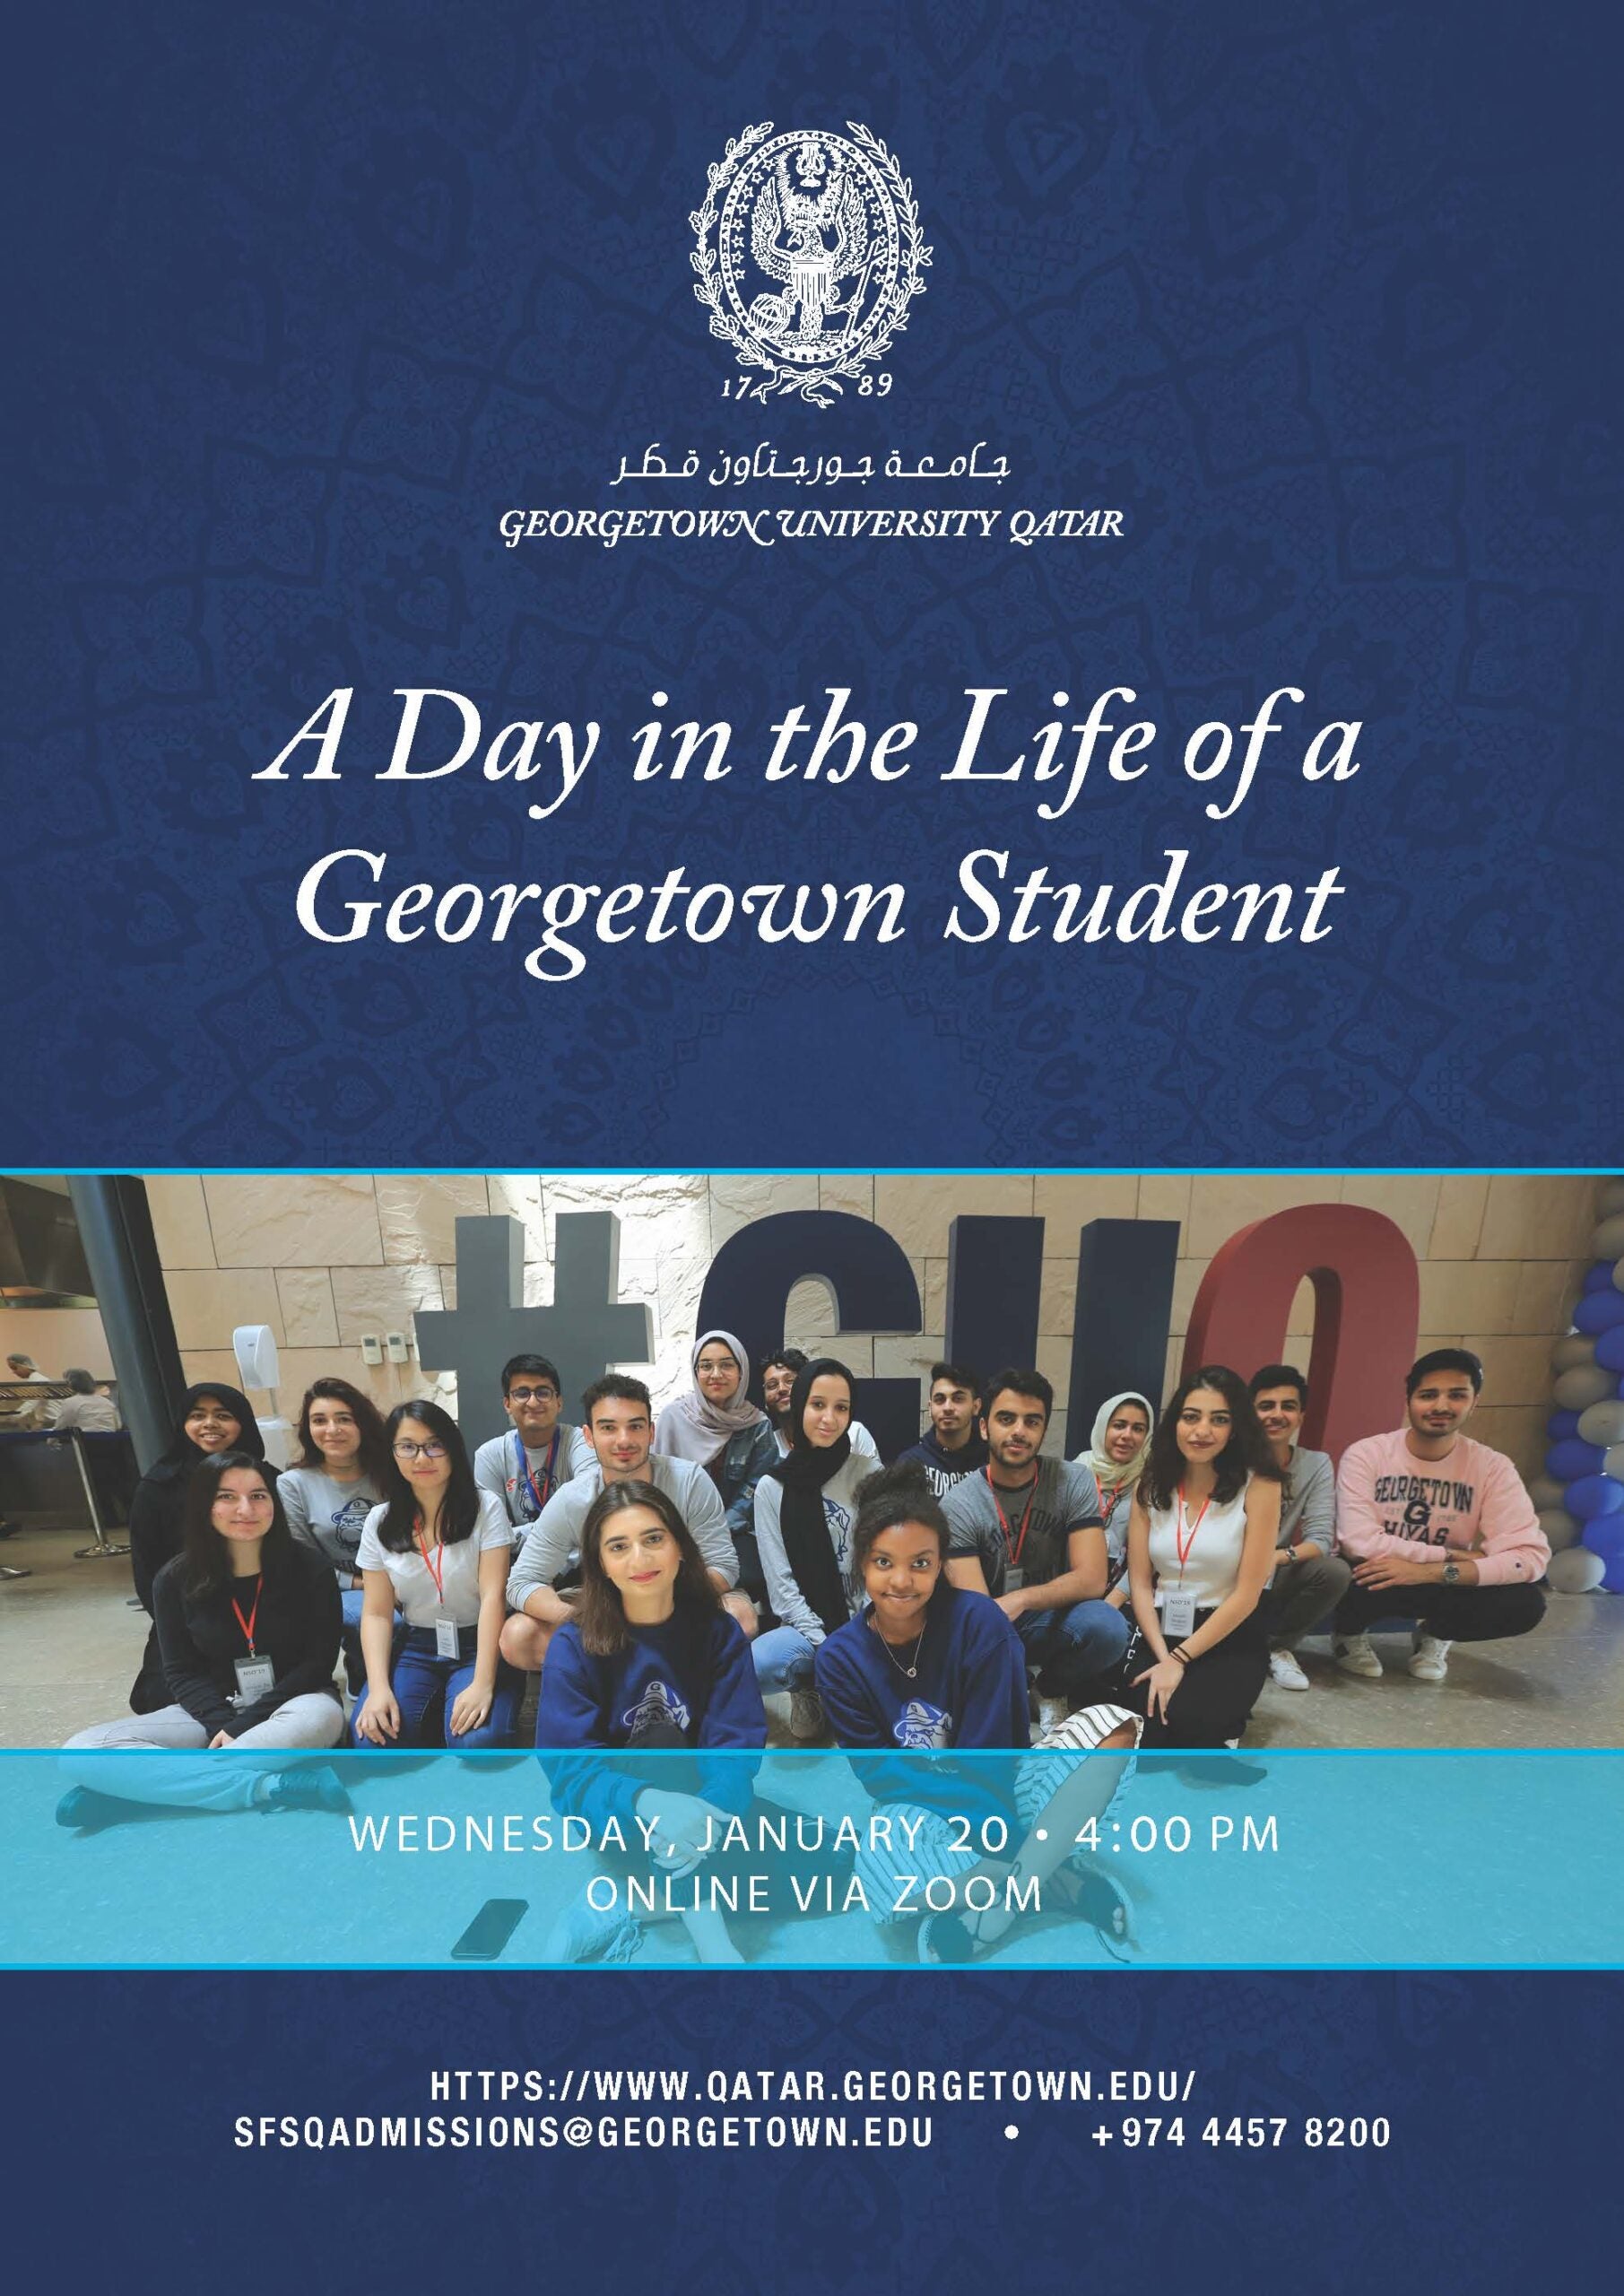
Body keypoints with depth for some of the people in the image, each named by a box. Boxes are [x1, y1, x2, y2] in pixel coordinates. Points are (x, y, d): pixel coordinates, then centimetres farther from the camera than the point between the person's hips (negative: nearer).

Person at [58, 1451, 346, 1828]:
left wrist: (245, 1724, -17)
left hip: (292, 1701, -3)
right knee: (81, 1752, -23)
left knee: (319, 1718, -40)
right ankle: (271, 1788, -36)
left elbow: (319, 1660, -7)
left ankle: (131, 1790, -28)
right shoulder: (176, 1579, -1)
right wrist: (222, 1724, -18)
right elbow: (181, 1672, 0)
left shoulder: (308, 1569, -8)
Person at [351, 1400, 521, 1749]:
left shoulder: (485, 1508, -7)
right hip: (416, 1649, 3)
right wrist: (378, 1688, -13)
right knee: (371, 1737, -24)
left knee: (477, 1742, -28)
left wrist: (482, 1684, -23)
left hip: (477, 1645, -3)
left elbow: (492, 1597, -14)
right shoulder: (380, 1522, 3)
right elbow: (377, 1613, 2)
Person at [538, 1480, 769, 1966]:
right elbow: (569, 1769, -20)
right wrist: (647, 1803, -40)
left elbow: (736, 1745, -15)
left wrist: (704, 1818, -36)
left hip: (694, 1799, 3)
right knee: (663, 1741, -31)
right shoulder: (574, 1646, -12)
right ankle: (700, 1918, -25)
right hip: (613, 1820, -2)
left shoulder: (719, 1633, -8)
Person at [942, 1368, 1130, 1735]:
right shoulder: (958, 1504, -16)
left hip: (1054, 1620, 1)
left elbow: (1093, 1579, -19)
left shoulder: (1074, 1482, -12)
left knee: (1107, 1626, -31)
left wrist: (1020, 1600, -34)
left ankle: (1052, 1690, 3)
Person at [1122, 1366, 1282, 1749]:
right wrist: (1163, 1656, -15)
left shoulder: (1258, 1485, -9)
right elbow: (1140, 1583, 1)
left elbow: (1246, 1595, -12)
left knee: (1183, 1719, -30)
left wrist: (1179, 1659, -15)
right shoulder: (1152, 1484, 3)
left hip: (1230, 1639, -3)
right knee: (1142, 1719, -26)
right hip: (1161, 1631, 3)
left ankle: (1219, 1730, 2)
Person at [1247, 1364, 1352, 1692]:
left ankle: (1277, 1648, 0)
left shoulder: (1317, 1465, -6)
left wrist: (1282, 1556, -36)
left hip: (1279, 1581, 3)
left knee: (1335, 1571, -25)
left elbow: (1320, 1538, -15)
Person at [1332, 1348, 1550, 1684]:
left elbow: (1530, 1555, -21)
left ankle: (1434, 1635, 8)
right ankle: (1351, 1633, 3)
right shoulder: (1365, 1454, -17)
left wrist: (1433, 1571, -31)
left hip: (1441, 1585, 3)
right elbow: (1359, 1541, -25)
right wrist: (1452, 1555, -21)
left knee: (1525, 1603, -25)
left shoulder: (1492, 1467, -10)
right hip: (1378, 1581, -2)